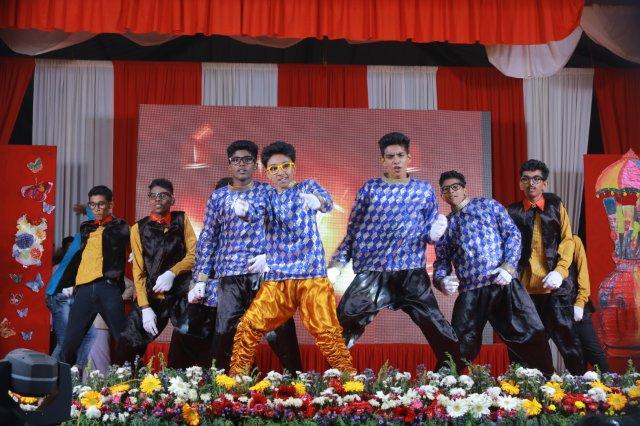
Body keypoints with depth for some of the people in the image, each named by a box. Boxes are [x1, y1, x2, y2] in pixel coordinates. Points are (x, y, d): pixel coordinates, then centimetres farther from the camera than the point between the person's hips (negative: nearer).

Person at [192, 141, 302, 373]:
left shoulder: (268, 192, 8)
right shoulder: (218, 197, 13)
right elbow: (207, 239, 13)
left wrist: (268, 256, -10)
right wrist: (200, 279, 7)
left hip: (265, 273, -1)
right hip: (230, 276, 2)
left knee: (280, 331, -3)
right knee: (224, 333, -1)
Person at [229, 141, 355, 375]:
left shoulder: (307, 186, 5)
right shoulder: (268, 196, 14)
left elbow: (326, 201, -17)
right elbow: (254, 214, -8)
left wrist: (317, 201, -43)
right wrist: (242, 208, -33)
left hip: (311, 274, -3)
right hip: (275, 278, 3)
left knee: (326, 331, -8)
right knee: (248, 327, -2)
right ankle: (236, 376, 13)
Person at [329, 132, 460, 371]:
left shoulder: (424, 190, 10)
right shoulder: (370, 188, 8)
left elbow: (430, 232, 13)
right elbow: (353, 231, 9)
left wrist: (435, 233, -11)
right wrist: (337, 262, 0)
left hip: (412, 273, 0)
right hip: (371, 273, 0)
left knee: (441, 334, 0)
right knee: (340, 330, -3)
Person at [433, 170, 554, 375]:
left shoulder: (488, 205, 13)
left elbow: (512, 234, 4)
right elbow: (442, 261, 17)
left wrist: (508, 266, -11)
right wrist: (441, 280, -7)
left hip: (505, 284, -2)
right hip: (469, 293, 2)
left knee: (534, 335, -4)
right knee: (460, 349, 0)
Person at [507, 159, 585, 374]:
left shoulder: (555, 206, 9)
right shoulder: (512, 212, 7)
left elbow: (567, 240, 4)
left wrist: (559, 271, -10)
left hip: (555, 287, 0)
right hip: (525, 288, 0)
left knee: (567, 338, 0)